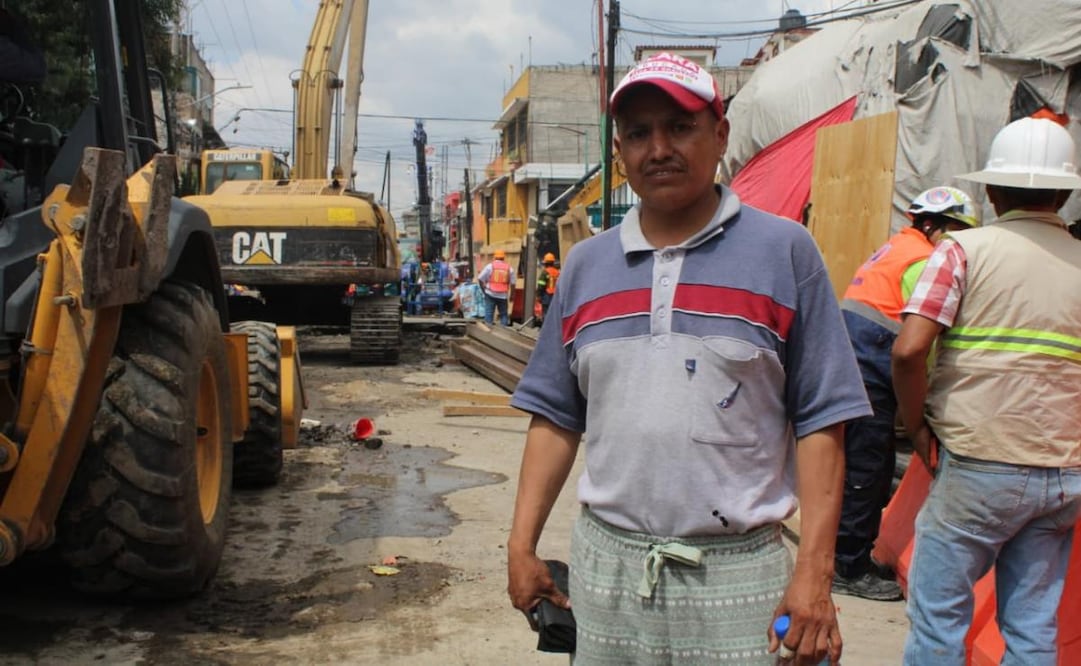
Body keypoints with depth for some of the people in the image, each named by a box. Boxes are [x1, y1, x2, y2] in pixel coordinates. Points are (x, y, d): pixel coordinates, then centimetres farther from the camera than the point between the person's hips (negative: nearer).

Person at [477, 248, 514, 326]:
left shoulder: (490, 266, -2)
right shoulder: (509, 268, 4)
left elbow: (480, 279, -5)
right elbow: (512, 283, 3)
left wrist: (484, 289, 8)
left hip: (490, 294, -1)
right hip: (503, 295, 1)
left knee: (489, 313, 2)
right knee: (503, 314, 10)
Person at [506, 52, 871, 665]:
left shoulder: (784, 251, -3)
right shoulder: (585, 264, 8)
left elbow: (820, 421, -5)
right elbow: (556, 417, 10)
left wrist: (815, 572, -11)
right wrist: (523, 547, 5)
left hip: (738, 574, -3)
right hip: (604, 567, 3)